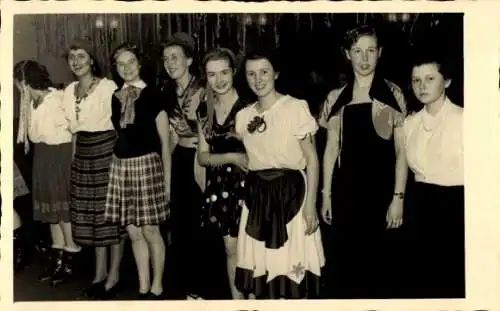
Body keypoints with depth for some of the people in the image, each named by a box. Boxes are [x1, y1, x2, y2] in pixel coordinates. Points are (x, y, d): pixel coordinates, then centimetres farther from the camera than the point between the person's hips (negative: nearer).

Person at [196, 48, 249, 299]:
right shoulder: (204, 110, 5)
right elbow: (203, 156, 3)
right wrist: (232, 157, -13)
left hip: (246, 184, -4)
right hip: (219, 187, 4)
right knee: (231, 248, 12)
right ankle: (236, 297, 26)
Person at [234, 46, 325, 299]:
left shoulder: (296, 107, -8)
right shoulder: (243, 116, 7)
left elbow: (312, 158, -8)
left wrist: (310, 203, -13)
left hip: (290, 193, -4)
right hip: (257, 195, 5)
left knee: (293, 264, 2)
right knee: (261, 264, 10)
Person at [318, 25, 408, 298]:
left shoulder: (392, 95, -1)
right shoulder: (336, 98, 7)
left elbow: (402, 151, -4)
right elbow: (331, 149, 9)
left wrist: (398, 197, -9)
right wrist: (326, 194, 5)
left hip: (380, 189, -2)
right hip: (345, 190, 3)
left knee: (379, 262, 5)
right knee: (341, 261, 9)